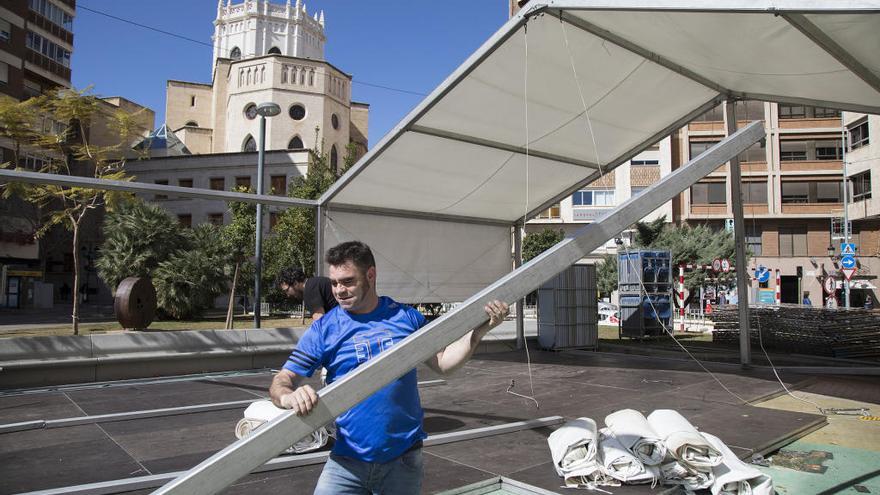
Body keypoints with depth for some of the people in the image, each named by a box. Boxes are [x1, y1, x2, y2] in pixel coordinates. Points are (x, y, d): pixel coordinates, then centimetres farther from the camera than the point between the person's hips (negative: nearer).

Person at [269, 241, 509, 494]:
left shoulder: (406, 317, -2)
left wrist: (479, 330, -4)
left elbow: (442, 362, 7)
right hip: (347, 461, -1)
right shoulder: (324, 329, -5)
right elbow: (282, 380, -8)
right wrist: (289, 396, -31)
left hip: (404, 460, 1)